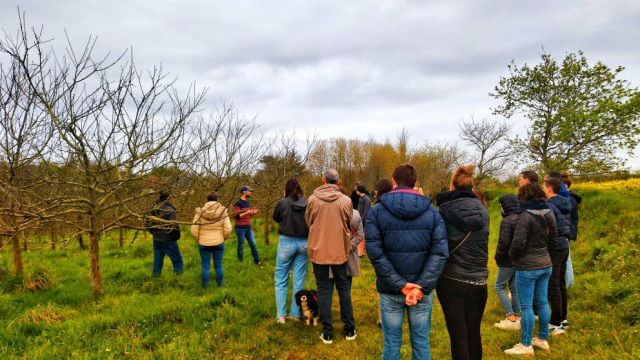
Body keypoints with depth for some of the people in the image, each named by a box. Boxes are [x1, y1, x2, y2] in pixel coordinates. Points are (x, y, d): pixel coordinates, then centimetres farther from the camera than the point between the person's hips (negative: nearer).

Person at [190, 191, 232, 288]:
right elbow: (228, 230, -9)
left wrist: (198, 240, 8)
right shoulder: (223, 211, -8)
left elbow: (194, 230, -8)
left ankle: (205, 286, 19)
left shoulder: (200, 212, -8)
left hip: (203, 244, 0)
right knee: (218, 265, 13)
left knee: (205, 266, 11)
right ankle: (220, 284, 23)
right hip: (219, 243, 0)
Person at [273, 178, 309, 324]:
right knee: (299, 280, 12)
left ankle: (281, 315, 9)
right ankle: (296, 314, 19)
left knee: (281, 280, 10)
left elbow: (276, 218, 8)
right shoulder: (307, 203, -5)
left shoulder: (283, 202, -10)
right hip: (304, 243, 2)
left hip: (287, 242, -2)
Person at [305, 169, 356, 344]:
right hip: (339, 251, 1)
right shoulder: (346, 200, -6)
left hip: (318, 250, -1)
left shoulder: (313, 199, -7)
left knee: (324, 290, 8)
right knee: (343, 289, 15)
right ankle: (350, 329, 23)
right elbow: (349, 226, 7)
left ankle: (327, 333, 11)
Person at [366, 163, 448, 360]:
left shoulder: (376, 211, -5)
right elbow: (440, 252, -11)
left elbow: (375, 253, -14)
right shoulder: (432, 212, 0)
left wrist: (400, 284, -14)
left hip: (390, 291, -1)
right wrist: (421, 287, -15)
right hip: (423, 290, 1)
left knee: (391, 343, 11)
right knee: (421, 343, 14)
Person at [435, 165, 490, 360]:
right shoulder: (483, 212, 1)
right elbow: (483, 244, 9)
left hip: (451, 280, -3)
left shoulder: (444, 212, -10)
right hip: (478, 280, 3)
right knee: (474, 333, 16)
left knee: (458, 335, 5)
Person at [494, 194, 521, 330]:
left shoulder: (507, 221, -19)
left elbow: (504, 242, -22)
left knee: (499, 286, 4)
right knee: (514, 288, 14)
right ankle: (517, 318, 19)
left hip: (508, 261, -8)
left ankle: (511, 317, 1)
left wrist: (498, 257, -8)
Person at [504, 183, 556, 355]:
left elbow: (518, 243, -22)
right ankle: (543, 339, 29)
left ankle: (526, 345, 9)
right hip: (545, 265, 8)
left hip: (527, 268, -8)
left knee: (526, 306, 1)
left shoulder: (526, 216, -20)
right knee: (542, 303, 17)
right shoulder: (549, 214, 4)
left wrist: (512, 255, -3)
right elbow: (553, 238, 15)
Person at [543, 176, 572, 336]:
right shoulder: (565, 205, 9)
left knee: (553, 286, -3)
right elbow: (567, 227, 16)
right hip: (564, 246, 9)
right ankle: (562, 317, 29)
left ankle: (556, 324, 2)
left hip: (553, 248, -9)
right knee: (561, 283, 18)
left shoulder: (549, 206, -18)